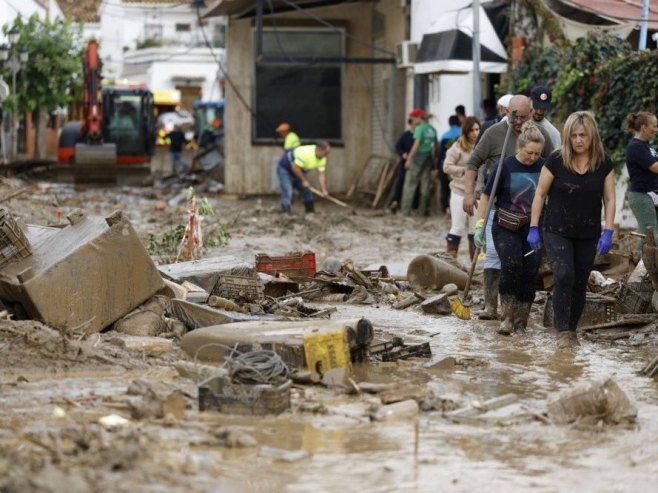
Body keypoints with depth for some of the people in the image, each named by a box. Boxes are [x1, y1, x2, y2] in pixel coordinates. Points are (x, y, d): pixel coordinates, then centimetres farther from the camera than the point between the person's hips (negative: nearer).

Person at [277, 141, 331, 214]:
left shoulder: (322, 158, -10)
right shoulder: (306, 153, -36)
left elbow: (321, 174, -5)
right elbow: (295, 168, -34)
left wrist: (324, 190, -14)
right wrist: (304, 180, -26)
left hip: (298, 171, 8)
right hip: (285, 169, -8)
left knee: (306, 191, 10)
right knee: (287, 192, -20)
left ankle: (311, 212, 23)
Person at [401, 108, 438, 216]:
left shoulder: (420, 128, -11)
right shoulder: (432, 129, 10)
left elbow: (416, 144, -17)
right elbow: (434, 146, 13)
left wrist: (409, 159, -17)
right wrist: (433, 160, 19)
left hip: (419, 156, -7)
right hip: (428, 158, 7)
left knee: (410, 184, -2)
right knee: (425, 185, 10)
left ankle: (405, 210, -5)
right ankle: (424, 210, 11)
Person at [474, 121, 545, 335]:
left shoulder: (543, 167, 0)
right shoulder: (505, 166, -6)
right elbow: (486, 196, 0)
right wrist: (480, 225, -6)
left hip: (532, 229, 3)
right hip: (505, 229, -3)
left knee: (529, 273, -1)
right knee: (511, 265, -22)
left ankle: (521, 321, 12)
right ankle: (507, 316, -11)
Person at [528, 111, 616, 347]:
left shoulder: (604, 164, -2)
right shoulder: (556, 161, -9)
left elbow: (609, 199, 2)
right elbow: (540, 194, -1)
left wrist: (608, 232, -6)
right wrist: (533, 228, -3)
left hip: (588, 235, 3)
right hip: (557, 231, -3)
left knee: (579, 283, 7)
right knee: (564, 277, -17)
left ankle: (572, 329, 20)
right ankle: (563, 331, -12)